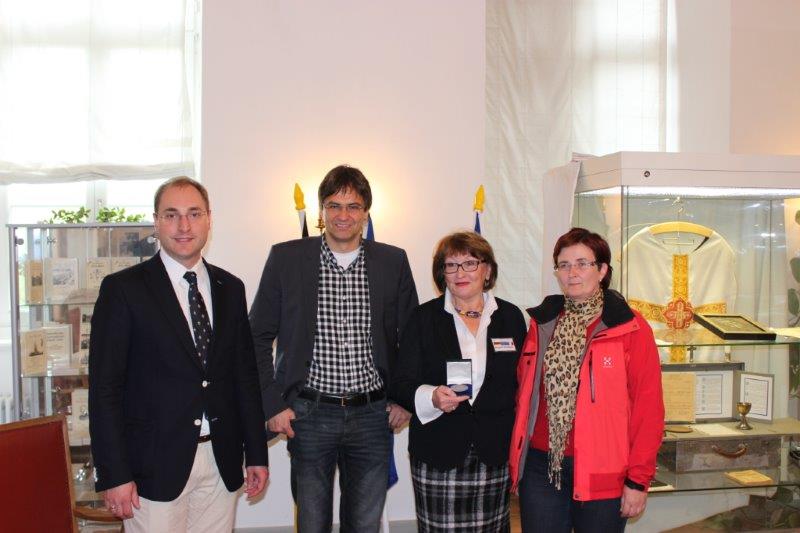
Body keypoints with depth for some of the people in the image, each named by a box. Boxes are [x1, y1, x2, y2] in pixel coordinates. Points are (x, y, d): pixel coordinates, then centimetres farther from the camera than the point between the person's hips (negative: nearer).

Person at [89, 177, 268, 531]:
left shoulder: (230, 288, 8)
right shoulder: (123, 289, -5)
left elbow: (245, 373, 11)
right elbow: (104, 387, -7)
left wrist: (257, 453, 9)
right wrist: (114, 475, -11)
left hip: (221, 462, 4)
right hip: (156, 463, -4)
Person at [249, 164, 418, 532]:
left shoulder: (393, 262, 2)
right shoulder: (286, 258, -2)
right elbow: (258, 337, 2)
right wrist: (272, 405, -3)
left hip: (372, 415, 2)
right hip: (309, 415, -1)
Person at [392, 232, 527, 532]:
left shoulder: (511, 317, 8)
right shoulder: (424, 318, 2)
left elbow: (522, 383, 13)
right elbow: (401, 384, 0)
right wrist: (431, 397, -21)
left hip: (496, 452, 2)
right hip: (438, 453, -1)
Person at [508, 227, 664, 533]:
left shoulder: (630, 329, -6)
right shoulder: (541, 324, 7)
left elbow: (648, 409, -7)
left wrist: (638, 479, -8)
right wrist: (517, 456, 8)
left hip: (602, 474, -3)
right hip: (541, 467, 4)